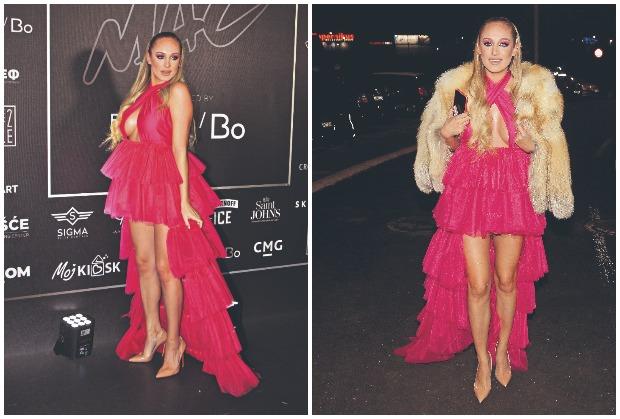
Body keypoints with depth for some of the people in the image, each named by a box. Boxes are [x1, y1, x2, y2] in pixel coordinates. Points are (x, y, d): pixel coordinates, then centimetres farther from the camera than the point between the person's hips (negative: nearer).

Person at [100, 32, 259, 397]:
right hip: (140, 183, 7)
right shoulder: (142, 92, 14)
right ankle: (152, 333, 27)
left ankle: (174, 343, 12)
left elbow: (179, 147, -14)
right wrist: (120, 129, 3)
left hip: (169, 183, -7)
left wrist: (184, 201, -17)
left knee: (167, 266, -2)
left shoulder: (177, 91, -7)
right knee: (143, 262, 11)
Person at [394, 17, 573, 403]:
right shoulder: (460, 84, -1)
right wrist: (447, 133, -13)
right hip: (469, 187, 0)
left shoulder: (534, 85, -1)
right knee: (477, 283, -1)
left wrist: (530, 142, -15)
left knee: (507, 279, 10)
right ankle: (482, 360, 20)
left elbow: (544, 147, 7)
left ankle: (503, 349, 34)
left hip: (514, 190, 0)